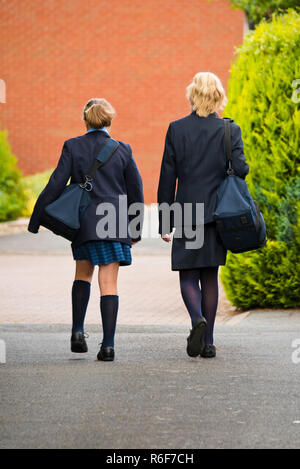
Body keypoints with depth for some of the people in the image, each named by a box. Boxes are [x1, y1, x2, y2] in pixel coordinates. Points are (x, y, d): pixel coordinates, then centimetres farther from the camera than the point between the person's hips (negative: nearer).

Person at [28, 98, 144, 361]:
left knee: (83, 274, 21)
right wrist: (136, 229, 18)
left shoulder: (73, 147, -2)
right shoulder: (122, 150, 2)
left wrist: (37, 219, -1)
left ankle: (78, 331, 7)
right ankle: (108, 345, -6)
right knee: (109, 283, 1)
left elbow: (56, 184, -6)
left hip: (84, 221, 0)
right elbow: (136, 191, 8)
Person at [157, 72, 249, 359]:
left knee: (188, 276, 7)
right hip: (217, 214, 1)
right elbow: (240, 169, -10)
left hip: (187, 213, -1)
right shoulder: (229, 129, -2)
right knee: (210, 276, 10)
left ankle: (198, 319, -22)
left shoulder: (176, 130, -2)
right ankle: (208, 342, 10)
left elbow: (167, 177, -1)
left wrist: (164, 222, 4)